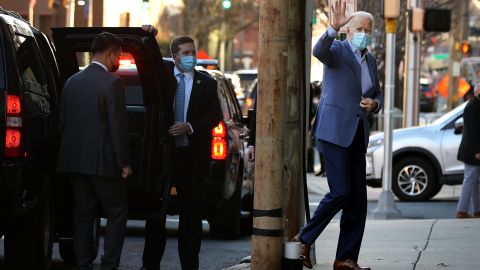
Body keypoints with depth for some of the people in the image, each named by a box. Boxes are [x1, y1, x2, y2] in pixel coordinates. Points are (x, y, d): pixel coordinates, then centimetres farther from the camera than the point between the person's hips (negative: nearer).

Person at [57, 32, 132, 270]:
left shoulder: (72, 82, 9)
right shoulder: (112, 83, -11)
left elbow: (62, 123, 12)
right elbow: (118, 126, -13)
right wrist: (124, 162, -9)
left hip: (74, 159, 6)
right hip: (103, 161, -6)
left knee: (83, 213, 11)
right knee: (116, 214, 3)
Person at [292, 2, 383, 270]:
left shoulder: (371, 61, 16)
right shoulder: (337, 50, -5)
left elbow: (378, 95, 25)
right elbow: (319, 51, -29)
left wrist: (374, 103, 1)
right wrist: (334, 27, -47)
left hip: (358, 134, 7)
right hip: (335, 130, -7)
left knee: (358, 199, 4)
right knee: (341, 192, -13)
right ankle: (305, 239, 4)